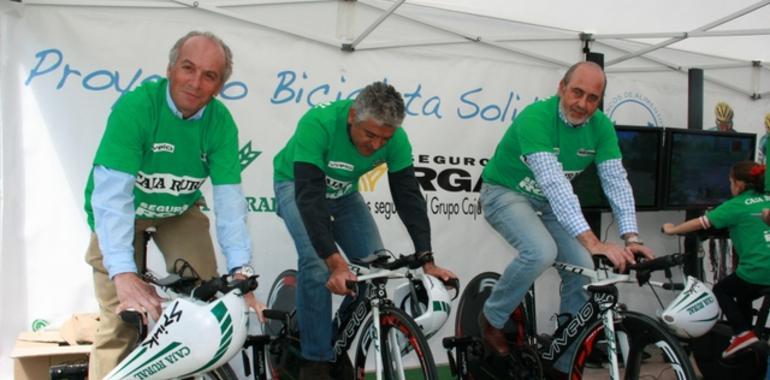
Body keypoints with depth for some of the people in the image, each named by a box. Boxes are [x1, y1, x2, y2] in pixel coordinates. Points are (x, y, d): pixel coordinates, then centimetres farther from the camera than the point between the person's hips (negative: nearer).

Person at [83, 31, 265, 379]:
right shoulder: (134, 107, -29)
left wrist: (241, 271, -36)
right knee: (121, 322, -9)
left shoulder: (221, 122, -18)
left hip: (180, 212, 3)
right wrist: (124, 274, -46)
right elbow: (111, 193, -36)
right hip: (121, 215, -3)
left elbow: (229, 200, -23)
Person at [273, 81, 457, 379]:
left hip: (343, 192, 5)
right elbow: (310, 197, -43)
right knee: (316, 261, -27)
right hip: (298, 185, -4)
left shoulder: (396, 139, -24)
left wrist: (427, 261, -30)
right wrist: (336, 263, -50)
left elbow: (409, 197, -21)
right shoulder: (318, 125, -38)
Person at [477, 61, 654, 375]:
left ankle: (565, 365, 9)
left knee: (583, 270, -8)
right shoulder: (535, 118, -30)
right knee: (541, 253, -32)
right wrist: (593, 242, -46)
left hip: (547, 204, 6)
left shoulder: (601, 126, -10)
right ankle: (492, 319, -6)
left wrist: (631, 237, -27)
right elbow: (554, 185, -39)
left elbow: (616, 181, -13)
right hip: (506, 193, -6)